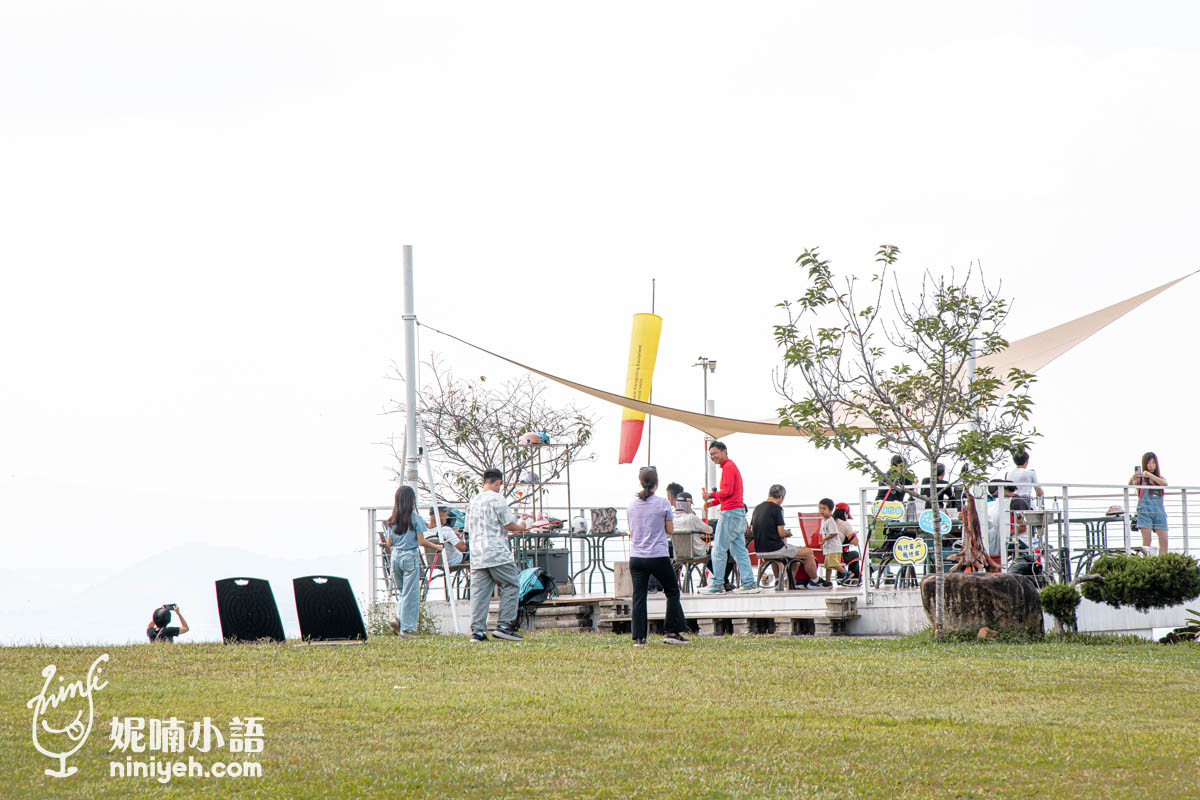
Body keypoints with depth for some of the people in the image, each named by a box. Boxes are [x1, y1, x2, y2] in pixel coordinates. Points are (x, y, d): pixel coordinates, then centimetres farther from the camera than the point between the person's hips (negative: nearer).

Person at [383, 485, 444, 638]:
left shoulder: (392, 520, 6)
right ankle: (406, 628, -1)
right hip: (410, 557, -5)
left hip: (395, 556, 5)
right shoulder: (415, 518, -8)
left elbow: (389, 543, 9)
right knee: (410, 594, 1)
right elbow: (421, 541, -9)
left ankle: (398, 619, -2)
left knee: (402, 592, 19)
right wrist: (437, 547, 6)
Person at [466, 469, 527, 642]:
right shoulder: (496, 499, -7)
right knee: (510, 586, 3)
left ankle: (477, 630, -3)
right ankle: (504, 625, -4)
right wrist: (520, 527, 13)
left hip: (477, 555, 7)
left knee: (479, 591, 3)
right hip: (497, 553, -7)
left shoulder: (473, 501, 15)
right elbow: (508, 524, -10)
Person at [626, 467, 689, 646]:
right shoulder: (662, 504, -7)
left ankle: (639, 638, 0)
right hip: (658, 556, -3)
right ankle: (672, 632, 10)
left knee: (638, 596, 4)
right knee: (672, 592, 12)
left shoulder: (632, 505, 4)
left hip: (636, 557, 3)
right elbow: (670, 530, 0)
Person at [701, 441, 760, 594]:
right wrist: (713, 502, 15)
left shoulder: (728, 467, -9)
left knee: (719, 549, -6)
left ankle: (717, 584, -4)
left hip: (730, 512, -10)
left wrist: (712, 495, -4)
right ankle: (749, 583, 4)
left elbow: (727, 491, -18)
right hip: (739, 512, 10)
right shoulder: (732, 466, 22)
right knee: (739, 550, 8)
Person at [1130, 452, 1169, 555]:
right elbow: (1130, 484, -14)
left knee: (1164, 541, -6)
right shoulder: (1140, 478, 6)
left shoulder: (1160, 478, 16)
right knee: (1146, 541, -11)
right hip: (1145, 511, -3)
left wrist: (1150, 476, -20)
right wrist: (1132, 478, -37)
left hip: (1159, 511, 3)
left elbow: (1164, 483, -7)